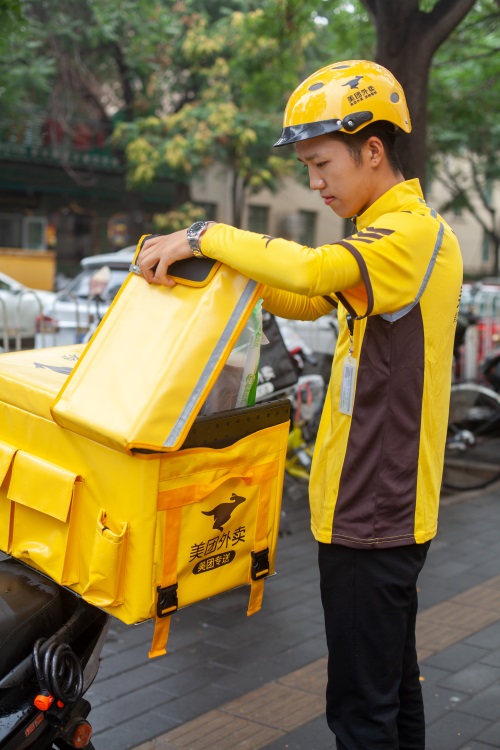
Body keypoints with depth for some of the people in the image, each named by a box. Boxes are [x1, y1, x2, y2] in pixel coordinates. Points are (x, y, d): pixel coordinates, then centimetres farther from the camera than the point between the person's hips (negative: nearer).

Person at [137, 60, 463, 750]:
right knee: (393, 681, 21)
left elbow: (310, 270, -35)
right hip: (380, 508, 10)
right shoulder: (389, 233, 15)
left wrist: (205, 236, -21)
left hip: (371, 516, -10)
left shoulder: (413, 233, -17)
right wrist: (226, 261, 1)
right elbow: (310, 301, 18)